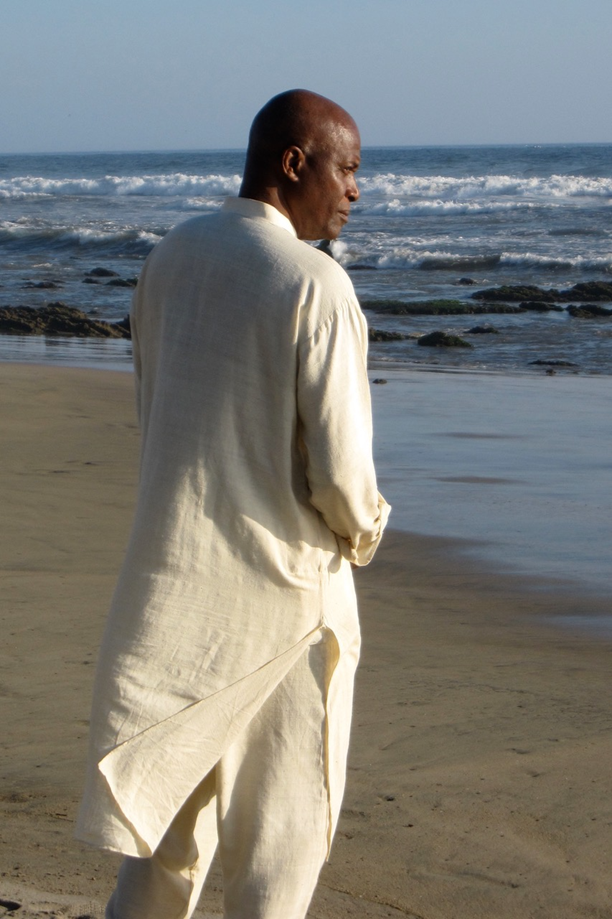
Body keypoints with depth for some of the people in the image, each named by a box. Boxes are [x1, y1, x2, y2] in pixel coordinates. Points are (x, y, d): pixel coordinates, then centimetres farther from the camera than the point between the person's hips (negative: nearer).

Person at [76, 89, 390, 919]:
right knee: (281, 822, 10)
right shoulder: (315, 285, -16)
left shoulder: (168, 260, 4)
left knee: (170, 817, 15)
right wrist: (362, 532, 4)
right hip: (285, 579, -6)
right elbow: (340, 469, -17)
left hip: (172, 565, 6)